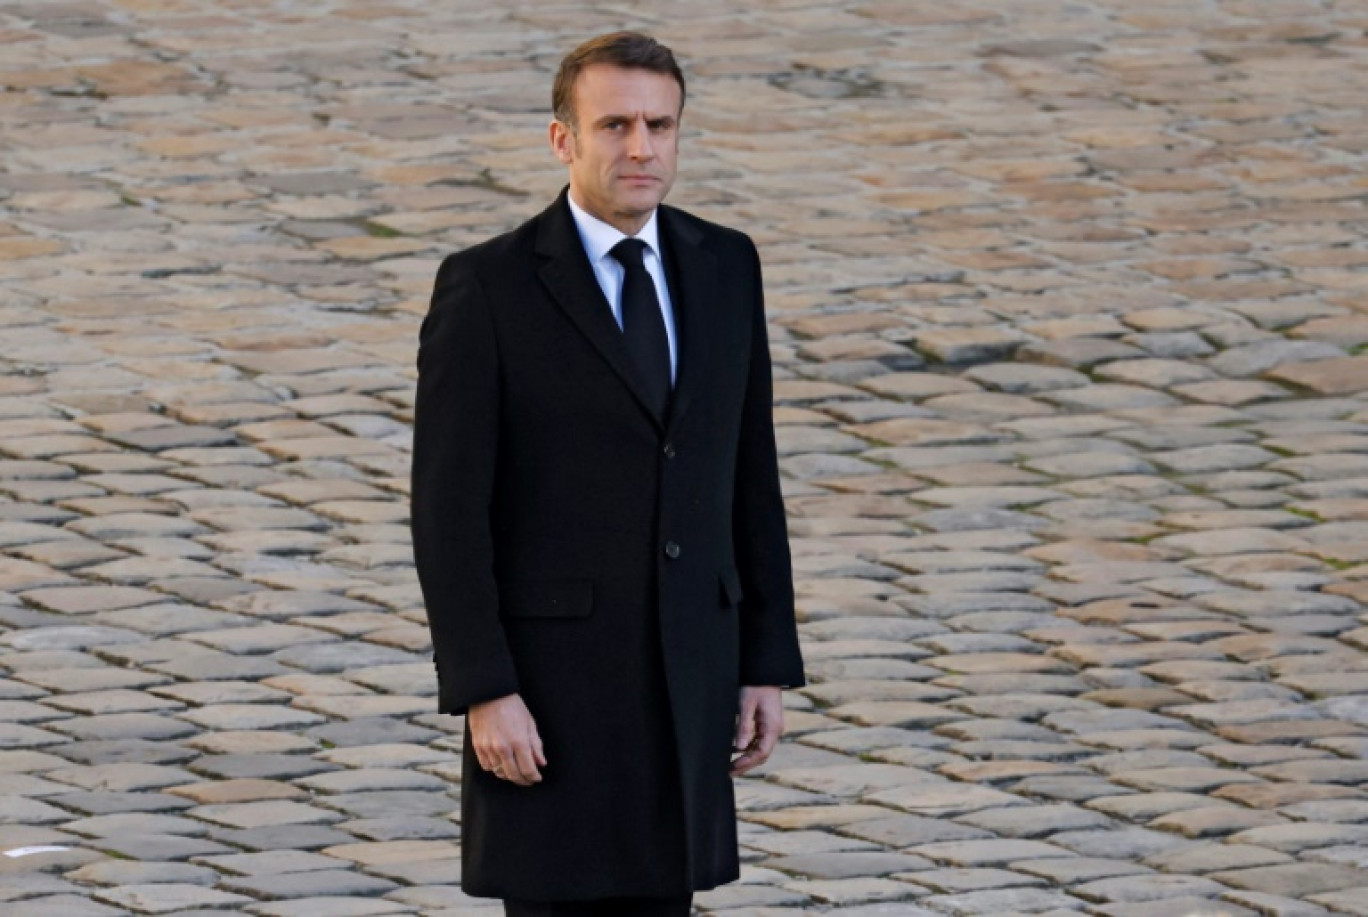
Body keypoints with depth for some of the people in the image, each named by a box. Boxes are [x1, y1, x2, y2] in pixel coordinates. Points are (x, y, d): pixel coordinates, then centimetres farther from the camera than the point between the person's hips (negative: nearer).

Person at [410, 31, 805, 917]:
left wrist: (768, 663, 8)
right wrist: (484, 694, -16)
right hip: (550, 672, -5)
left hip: (684, 671, 5)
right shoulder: (486, 287, -10)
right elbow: (449, 509, -11)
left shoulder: (724, 267, 6)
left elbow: (748, 475, 11)